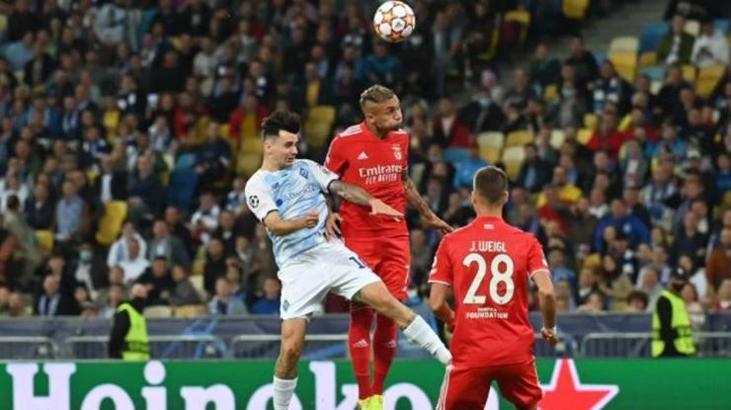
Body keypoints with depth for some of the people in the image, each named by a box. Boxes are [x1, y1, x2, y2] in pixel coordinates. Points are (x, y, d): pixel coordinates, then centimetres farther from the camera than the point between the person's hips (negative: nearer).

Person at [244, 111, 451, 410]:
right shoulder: (257, 185, -2)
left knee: (386, 302, -11)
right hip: (298, 266, -3)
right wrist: (301, 222, -36)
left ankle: (448, 360, -8)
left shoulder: (306, 167, 14)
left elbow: (341, 188, 10)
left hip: (333, 252, 3)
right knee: (291, 347, -11)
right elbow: (275, 225, -15)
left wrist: (372, 202, -9)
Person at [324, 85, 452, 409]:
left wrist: (429, 216, 26)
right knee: (361, 313, -4)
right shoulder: (345, 141, -9)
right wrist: (328, 215, -14)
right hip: (358, 234, -4)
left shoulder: (401, 138, 5)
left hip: (395, 235, 4)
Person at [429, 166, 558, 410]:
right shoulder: (526, 242, 0)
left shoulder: (451, 242, 1)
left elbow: (436, 303, -1)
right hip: (516, 351, 1)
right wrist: (549, 329, 9)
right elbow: (547, 292, -10)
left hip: (469, 352, -1)